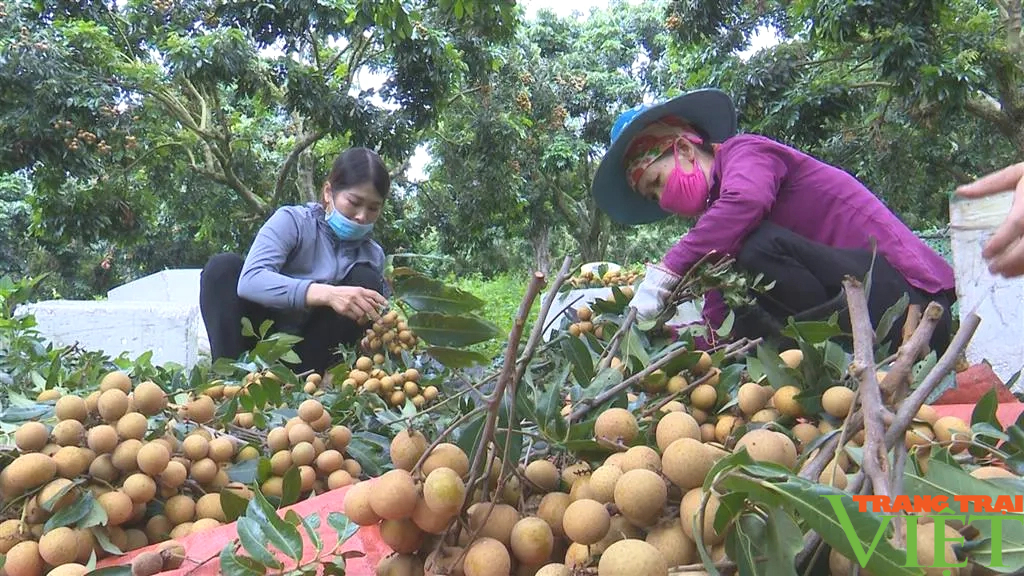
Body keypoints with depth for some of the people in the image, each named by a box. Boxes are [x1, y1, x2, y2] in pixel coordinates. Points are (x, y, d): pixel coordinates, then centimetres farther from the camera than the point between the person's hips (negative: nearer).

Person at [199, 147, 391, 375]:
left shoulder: (373, 255, 1)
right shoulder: (292, 221, -11)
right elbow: (249, 280, -29)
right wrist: (327, 294, -43)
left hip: (313, 352, 2)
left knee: (365, 280, -16)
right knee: (224, 266, -22)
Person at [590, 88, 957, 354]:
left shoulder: (743, 151, -3)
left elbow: (746, 200, -30)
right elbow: (716, 328, 11)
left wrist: (667, 271, -30)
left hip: (903, 287, -9)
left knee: (759, 246, -26)